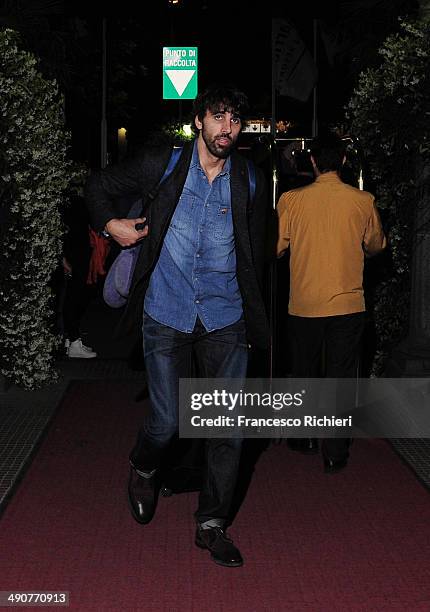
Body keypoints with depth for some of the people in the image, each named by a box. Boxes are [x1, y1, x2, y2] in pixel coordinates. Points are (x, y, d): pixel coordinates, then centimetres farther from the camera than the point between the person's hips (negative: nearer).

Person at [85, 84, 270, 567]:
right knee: (166, 422, 0)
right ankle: (143, 471, 36)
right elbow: (99, 186, 12)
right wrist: (111, 224, -6)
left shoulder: (250, 182, 3)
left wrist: (253, 318, 10)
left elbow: (254, 255, 12)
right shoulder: (163, 166, -1)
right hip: (166, 318, -2)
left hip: (225, 321, 2)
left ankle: (211, 525, 18)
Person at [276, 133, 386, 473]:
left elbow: (277, 248, 1)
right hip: (348, 304, -1)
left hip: (304, 305, 1)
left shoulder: (291, 200, -7)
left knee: (304, 374, 18)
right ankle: (335, 454, 6)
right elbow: (376, 246, 10)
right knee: (341, 377, 6)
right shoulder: (363, 201, -5)